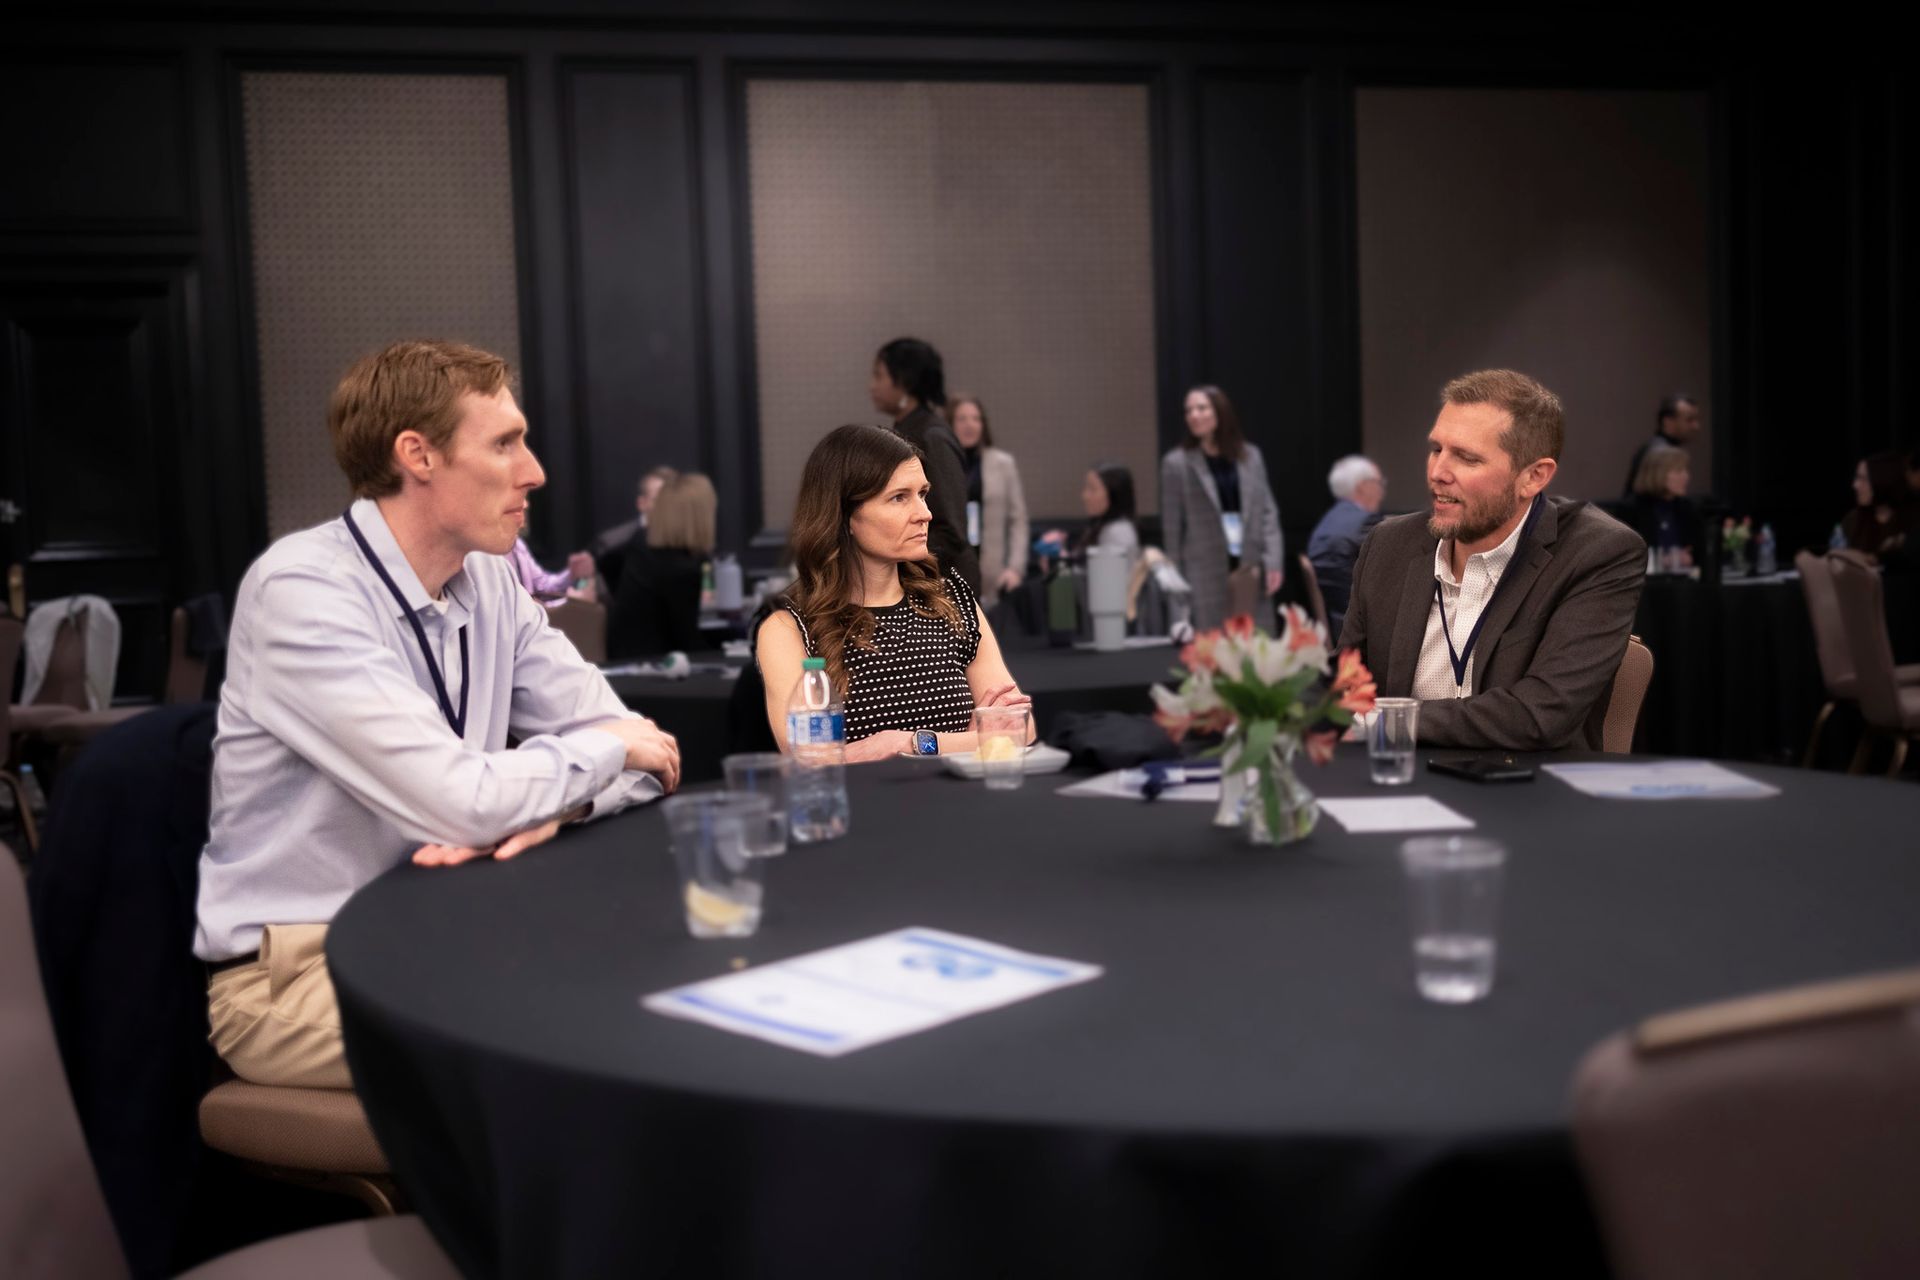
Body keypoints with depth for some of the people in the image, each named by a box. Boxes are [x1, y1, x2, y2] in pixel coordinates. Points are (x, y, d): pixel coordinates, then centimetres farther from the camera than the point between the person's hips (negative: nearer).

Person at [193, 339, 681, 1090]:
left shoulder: (489, 583, 3)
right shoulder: (300, 591, -20)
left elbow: (639, 752, 3)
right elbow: (467, 802, -27)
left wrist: (552, 806, -18)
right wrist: (605, 750, -10)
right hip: (294, 974, -7)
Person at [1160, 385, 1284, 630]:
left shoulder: (1251, 455, 9)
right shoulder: (1176, 463, 0)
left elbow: (1268, 511, 9)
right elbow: (1172, 525, 0)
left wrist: (1273, 561, -1)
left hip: (1251, 571, 3)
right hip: (1206, 575, -3)